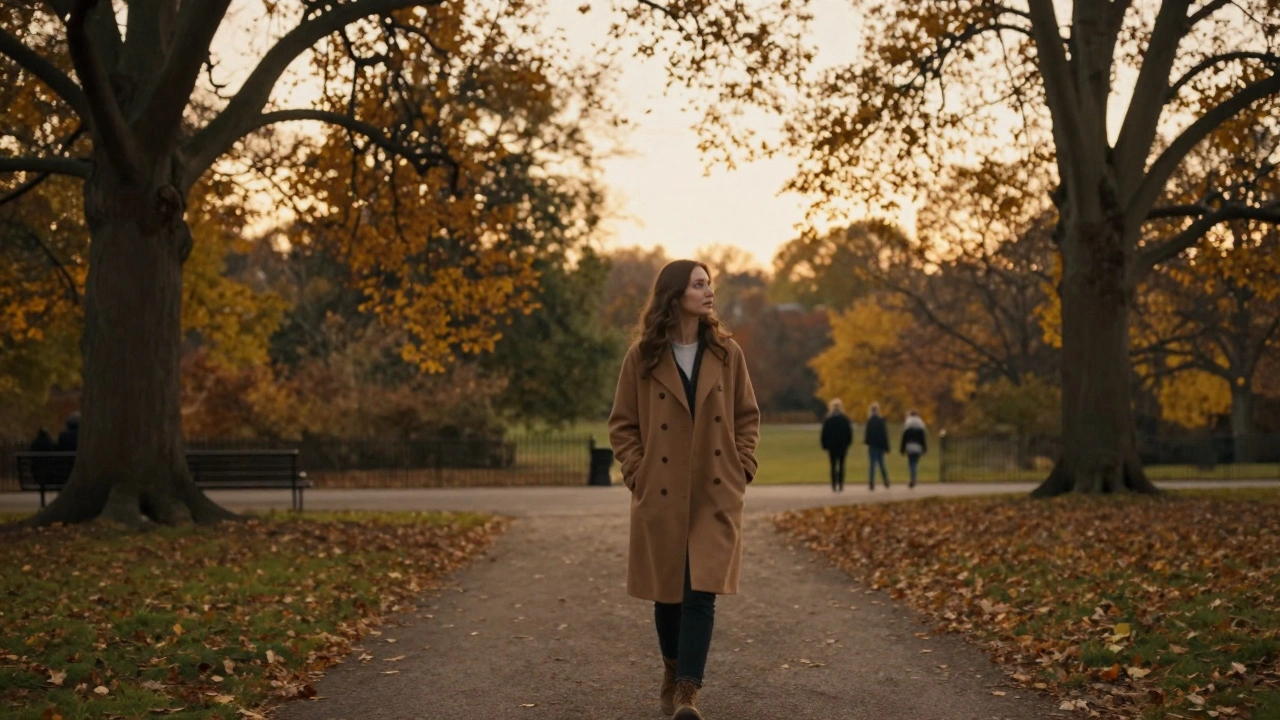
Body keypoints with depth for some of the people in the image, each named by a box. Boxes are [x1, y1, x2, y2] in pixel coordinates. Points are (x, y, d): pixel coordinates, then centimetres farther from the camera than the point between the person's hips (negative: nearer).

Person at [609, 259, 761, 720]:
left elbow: (748, 416, 11)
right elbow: (622, 424, 5)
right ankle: (672, 674, 32)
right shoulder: (642, 357, -2)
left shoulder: (726, 353, 3)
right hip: (661, 495, 0)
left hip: (715, 495, 0)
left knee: (701, 592, -10)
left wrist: (742, 468, 1)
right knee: (667, 592, 10)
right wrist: (637, 474, -4)